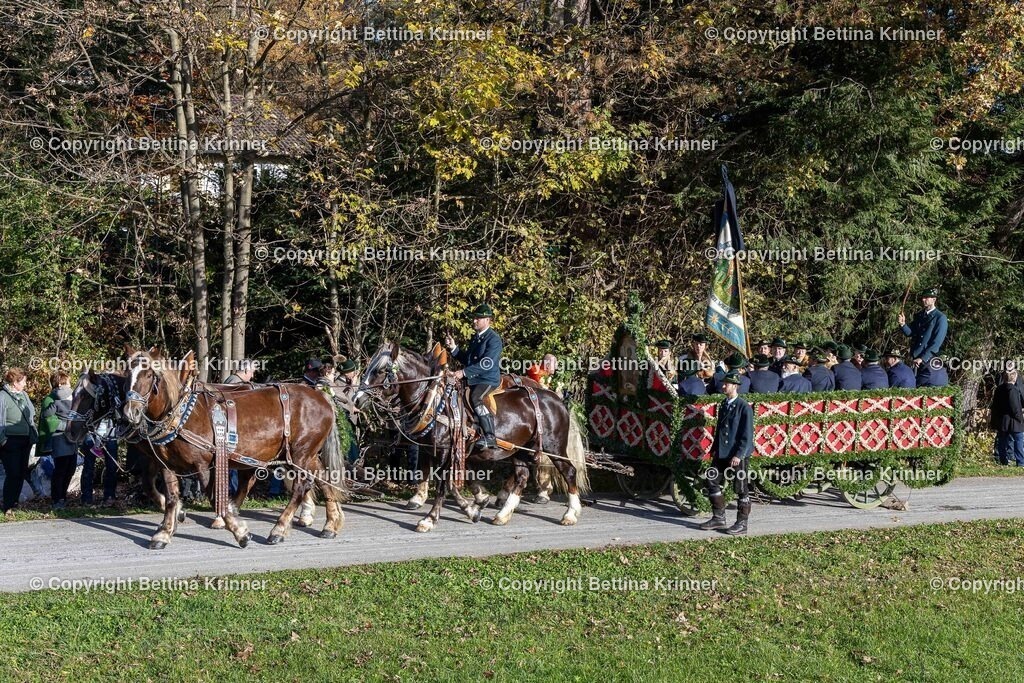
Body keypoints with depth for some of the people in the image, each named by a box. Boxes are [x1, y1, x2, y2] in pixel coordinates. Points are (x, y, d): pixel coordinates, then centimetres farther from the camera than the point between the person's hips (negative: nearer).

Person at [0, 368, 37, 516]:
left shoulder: (24, 395, 11)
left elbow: (32, 414, 21)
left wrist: (34, 434, 15)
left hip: (25, 441, 8)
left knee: (22, 473, 13)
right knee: (13, 474, -8)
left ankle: (14, 501, 26)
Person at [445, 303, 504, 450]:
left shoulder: (494, 339, -11)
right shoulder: (475, 338, 17)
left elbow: (487, 364, -21)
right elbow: (466, 359, 23)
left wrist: (464, 372, -24)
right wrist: (453, 348, 8)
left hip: (489, 379, -10)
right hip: (473, 379, 10)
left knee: (476, 398, -33)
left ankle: (490, 437, -36)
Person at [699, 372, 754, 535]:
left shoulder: (744, 407, -12)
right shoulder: (723, 405, 12)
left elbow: (747, 435, -15)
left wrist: (738, 455, -19)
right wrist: (714, 448, 14)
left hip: (738, 455, -8)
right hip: (721, 453, 8)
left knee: (741, 489, 1)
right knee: (713, 482, 8)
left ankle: (742, 523, 10)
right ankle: (718, 518, 20)